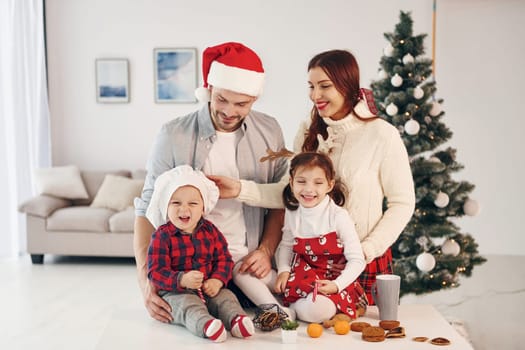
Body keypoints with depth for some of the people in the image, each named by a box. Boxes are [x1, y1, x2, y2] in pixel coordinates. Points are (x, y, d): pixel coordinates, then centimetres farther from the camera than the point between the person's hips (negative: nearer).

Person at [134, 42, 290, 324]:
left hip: (249, 264, 2)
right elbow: (148, 209, -5)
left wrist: (266, 250, -4)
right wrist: (145, 279, -15)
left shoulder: (269, 132, 1)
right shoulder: (173, 136, -8)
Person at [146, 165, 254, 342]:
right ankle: (205, 325, -59)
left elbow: (224, 259, 8)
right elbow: (155, 271, -13)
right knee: (188, 304, -33)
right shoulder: (162, 236, -8)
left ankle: (236, 319, -43)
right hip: (176, 292, -5)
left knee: (226, 297, -20)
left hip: (209, 288, 5)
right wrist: (181, 280, -30)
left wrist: (217, 280, -13)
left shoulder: (210, 231, 6)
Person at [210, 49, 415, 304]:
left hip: (365, 262, -3)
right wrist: (240, 189, -14)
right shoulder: (309, 130, 2)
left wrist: (366, 251, -13)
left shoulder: (382, 135, -12)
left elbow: (402, 204, -7)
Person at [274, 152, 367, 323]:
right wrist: (284, 270, -5)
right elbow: (286, 245, 13)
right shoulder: (292, 213, 0)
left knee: (315, 310, -31)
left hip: (333, 281, -4)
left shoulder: (338, 216, -15)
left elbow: (357, 260, -13)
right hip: (303, 279, 5)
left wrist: (337, 285, -24)